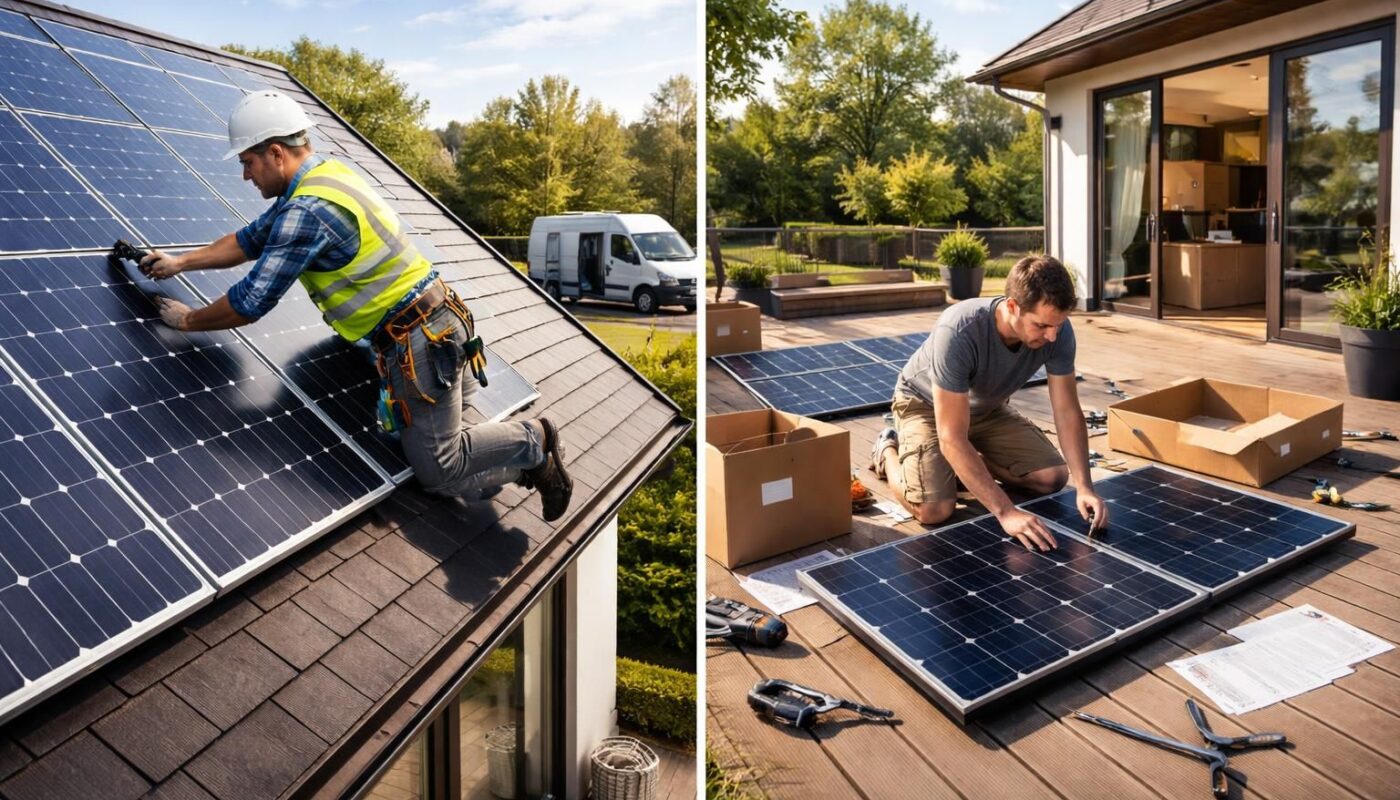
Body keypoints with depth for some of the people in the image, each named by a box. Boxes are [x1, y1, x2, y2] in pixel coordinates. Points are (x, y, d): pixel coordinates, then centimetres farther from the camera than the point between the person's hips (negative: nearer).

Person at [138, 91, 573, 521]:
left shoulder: (308, 210, -21)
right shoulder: (322, 175, 9)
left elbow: (252, 301, -16)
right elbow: (252, 239, 21)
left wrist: (188, 320, 0)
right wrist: (180, 263, 18)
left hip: (418, 339, -10)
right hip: (437, 320, 10)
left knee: (438, 470, -5)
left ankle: (531, 443, 3)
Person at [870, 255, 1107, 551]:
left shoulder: (1056, 329, -24)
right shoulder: (958, 332, -41)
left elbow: (1067, 412, -14)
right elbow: (952, 438, -39)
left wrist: (1084, 487, -26)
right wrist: (1006, 512, -40)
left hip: (987, 407, 6)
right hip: (926, 405, -5)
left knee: (1053, 478, -7)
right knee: (934, 509, -24)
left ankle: (969, 465, 16)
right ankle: (889, 451, 7)